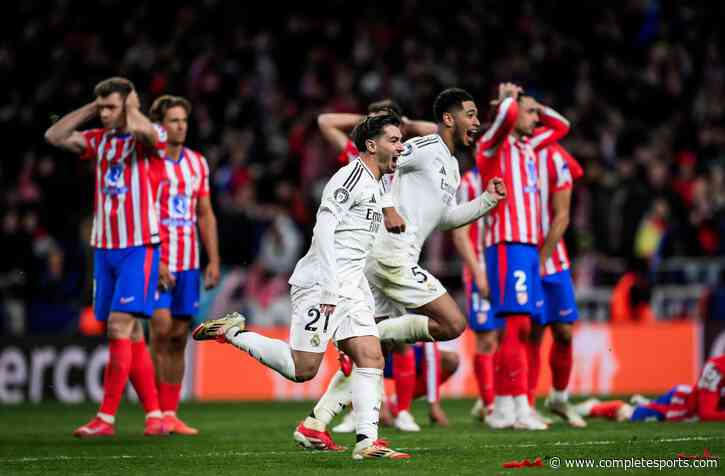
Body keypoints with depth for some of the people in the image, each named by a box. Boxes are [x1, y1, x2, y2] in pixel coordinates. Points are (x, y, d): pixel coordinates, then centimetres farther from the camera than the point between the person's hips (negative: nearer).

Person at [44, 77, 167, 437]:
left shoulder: (151, 137, -6)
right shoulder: (98, 140, 12)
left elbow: (140, 128, -29)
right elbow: (54, 136, 6)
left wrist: (131, 104, -8)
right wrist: (90, 108, 4)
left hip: (139, 248, -6)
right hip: (104, 246, 6)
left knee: (119, 326, -13)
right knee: (131, 334, 6)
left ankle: (106, 417, -12)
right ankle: (154, 414, 12)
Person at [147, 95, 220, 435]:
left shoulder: (197, 163, 11)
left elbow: (205, 215, 15)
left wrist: (213, 260, 8)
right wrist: (155, 261, -16)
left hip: (188, 263, 5)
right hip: (156, 260, -5)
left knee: (179, 337, 4)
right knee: (161, 329, -14)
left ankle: (170, 414, 8)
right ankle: (156, 413, -7)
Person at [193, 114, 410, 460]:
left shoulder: (376, 184, 19)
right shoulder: (352, 176, -11)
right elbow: (324, 229, -19)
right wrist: (330, 287, -23)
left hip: (350, 287, 9)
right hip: (319, 283, -9)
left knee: (371, 359, -5)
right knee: (302, 369, -7)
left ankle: (366, 441, -9)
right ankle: (232, 332, 8)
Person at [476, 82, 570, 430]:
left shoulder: (528, 146, 21)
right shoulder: (492, 145, -3)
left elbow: (561, 126, 35)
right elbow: (506, 115, -23)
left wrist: (533, 106, 22)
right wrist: (509, 98, -2)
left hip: (529, 246, 9)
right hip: (508, 245, -9)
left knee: (520, 329, 6)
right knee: (516, 324, -14)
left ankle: (503, 407, 7)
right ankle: (517, 408, -16)